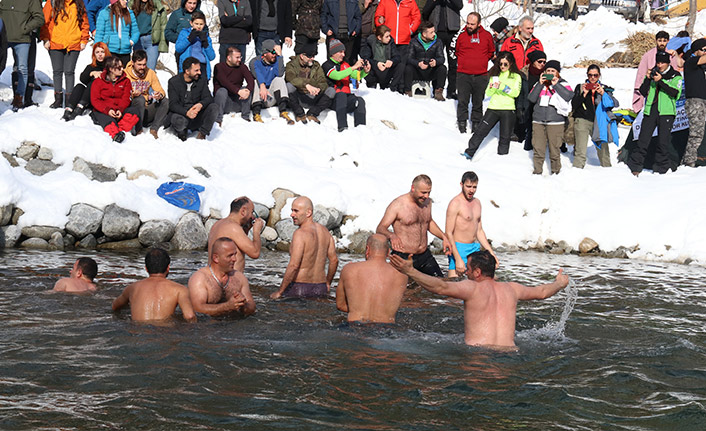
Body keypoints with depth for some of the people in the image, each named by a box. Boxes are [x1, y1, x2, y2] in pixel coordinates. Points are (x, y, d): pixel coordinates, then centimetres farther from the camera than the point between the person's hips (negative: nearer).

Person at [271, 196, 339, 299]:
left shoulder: (300, 234, -12)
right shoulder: (324, 231, 9)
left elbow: (293, 266, -19)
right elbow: (334, 260, 15)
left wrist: (279, 292, -13)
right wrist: (327, 283, 29)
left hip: (299, 288, -7)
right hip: (320, 289, 7)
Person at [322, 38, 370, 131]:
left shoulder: (345, 65, 22)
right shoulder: (327, 66, 0)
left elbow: (357, 76, 15)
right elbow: (337, 76, -19)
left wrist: (365, 71, -8)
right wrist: (354, 67, -22)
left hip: (347, 98, 5)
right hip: (333, 99, -5)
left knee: (360, 101, -25)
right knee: (341, 94, -38)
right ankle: (342, 126, -49)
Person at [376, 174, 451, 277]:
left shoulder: (427, 202, 8)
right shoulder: (398, 205, -13)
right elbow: (380, 229, -17)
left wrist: (444, 237, 14)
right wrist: (391, 236, -38)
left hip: (425, 256, 6)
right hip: (403, 257, -6)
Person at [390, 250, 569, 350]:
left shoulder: (472, 288, -1)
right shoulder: (510, 289, 17)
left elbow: (441, 287, -16)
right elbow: (542, 292, 34)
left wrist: (411, 272, -17)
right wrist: (560, 283, 54)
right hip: (510, 351, 6)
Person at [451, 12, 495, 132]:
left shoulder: (487, 35, 3)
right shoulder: (461, 34, -1)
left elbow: (492, 52, 17)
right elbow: (453, 50, 12)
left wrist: (482, 61, 10)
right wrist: (462, 60, 9)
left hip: (481, 76, 1)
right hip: (463, 75, -1)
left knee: (478, 102, 7)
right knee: (463, 101, -4)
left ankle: (476, 125, 16)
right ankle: (462, 123, 4)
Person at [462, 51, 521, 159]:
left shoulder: (516, 77, 4)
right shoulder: (495, 75, 13)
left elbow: (515, 93, -9)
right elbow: (488, 93, 10)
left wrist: (503, 87, -21)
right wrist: (492, 88, -12)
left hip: (508, 110, -2)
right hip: (493, 108, 2)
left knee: (505, 138, 2)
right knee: (480, 131, -7)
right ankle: (469, 153, -3)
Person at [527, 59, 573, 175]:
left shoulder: (562, 84, 6)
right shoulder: (539, 84, 14)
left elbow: (569, 96, -11)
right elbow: (531, 99, 1)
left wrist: (556, 85, -11)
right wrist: (540, 84, -6)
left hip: (555, 122, -3)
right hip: (538, 121, 3)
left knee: (554, 149, -2)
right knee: (538, 148, 1)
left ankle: (555, 171, 11)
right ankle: (537, 171, 12)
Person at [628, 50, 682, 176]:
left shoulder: (675, 76, 5)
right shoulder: (652, 73, 14)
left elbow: (675, 93, -10)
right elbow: (643, 92, 9)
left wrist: (660, 81, -16)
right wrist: (648, 79, -6)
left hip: (666, 112, -2)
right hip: (650, 110, 2)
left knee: (663, 141, -3)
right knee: (643, 139, -2)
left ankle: (661, 167, 9)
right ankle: (635, 166, 3)